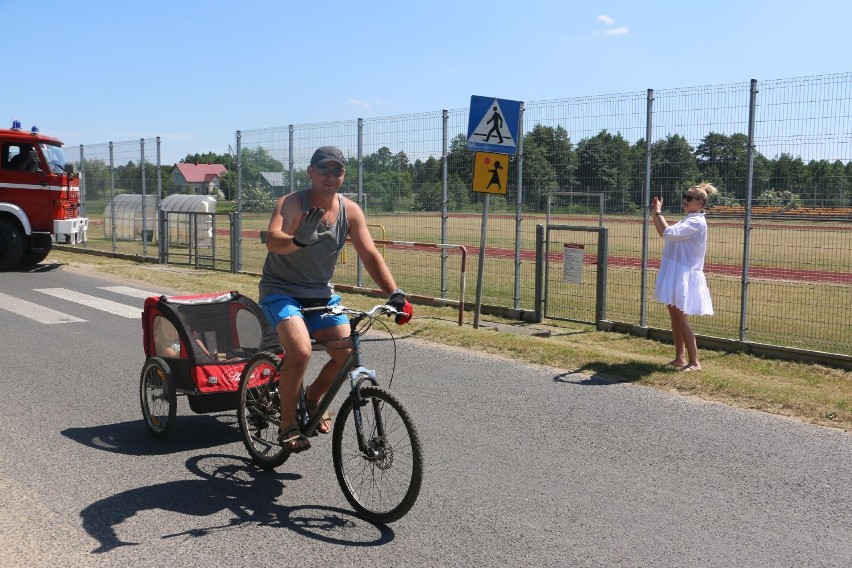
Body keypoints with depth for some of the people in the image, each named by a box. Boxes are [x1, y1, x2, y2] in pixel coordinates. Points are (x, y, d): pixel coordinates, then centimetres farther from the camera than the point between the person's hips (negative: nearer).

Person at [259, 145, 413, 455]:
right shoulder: (292, 203, -19)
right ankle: (287, 425, -7)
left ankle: (313, 397, 22)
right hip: (281, 291, -5)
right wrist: (300, 240, -59)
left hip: (321, 294, 5)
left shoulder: (350, 211, -5)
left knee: (348, 354, -9)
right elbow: (272, 241, -36)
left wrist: (395, 294, -22)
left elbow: (370, 255, -9)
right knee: (300, 351, -28)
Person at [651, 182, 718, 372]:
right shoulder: (688, 220, 16)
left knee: (680, 319, -7)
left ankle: (694, 362, -2)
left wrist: (658, 212, -16)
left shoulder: (697, 222, -15)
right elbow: (663, 232, 20)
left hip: (684, 275, -10)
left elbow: (668, 232, -27)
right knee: (675, 318, 12)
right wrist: (655, 213, 9)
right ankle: (680, 358, 20)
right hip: (675, 273, 10)